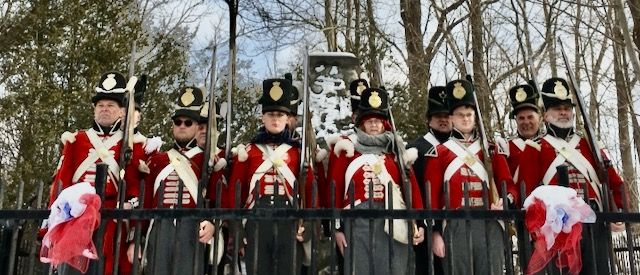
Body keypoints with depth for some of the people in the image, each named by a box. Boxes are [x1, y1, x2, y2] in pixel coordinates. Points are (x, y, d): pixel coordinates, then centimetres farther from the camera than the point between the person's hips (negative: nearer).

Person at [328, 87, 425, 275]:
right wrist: (336, 227, -2)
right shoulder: (346, 150, 6)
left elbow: (412, 187, 7)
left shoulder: (396, 150, 12)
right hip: (357, 222, -1)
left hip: (392, 223, 2)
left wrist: (419, 223, -2)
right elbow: (335, 191, 3)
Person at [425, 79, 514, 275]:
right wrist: (435, 232, -4)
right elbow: (432, 196, 3)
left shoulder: (492, 150, 14)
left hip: (489, 225, 2)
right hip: (455, 225, -2)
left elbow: (509, 185, 13)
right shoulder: (439, 153, 6)